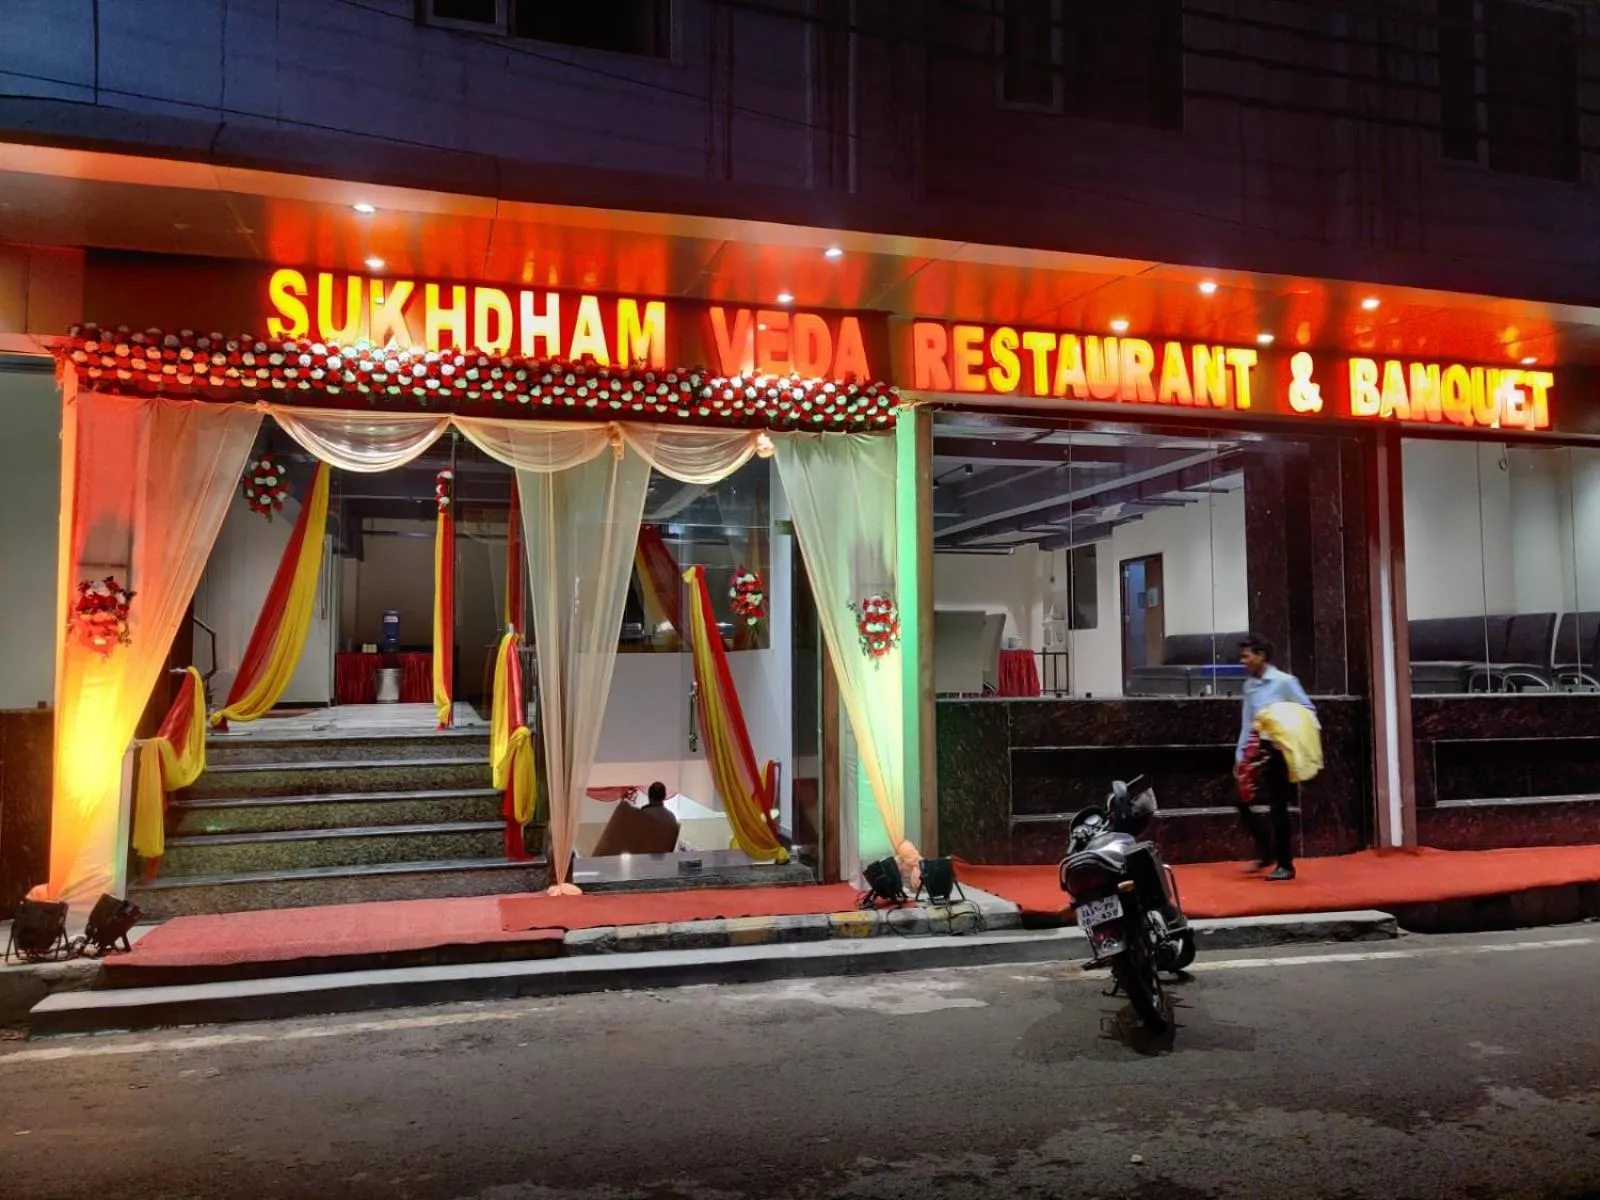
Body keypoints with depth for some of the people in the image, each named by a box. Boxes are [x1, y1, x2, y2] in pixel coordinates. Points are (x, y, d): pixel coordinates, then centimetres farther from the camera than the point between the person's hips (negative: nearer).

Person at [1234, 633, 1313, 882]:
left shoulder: (1284, 681, -8)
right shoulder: (1249, 685, 10)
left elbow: (1309, 711, -5)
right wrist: (1240, 755, 10)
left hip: (1279, 751, -6)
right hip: (1256, 750, 6)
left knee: (1278, 808, -1)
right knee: (1243, 802, 3)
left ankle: (1285, 865, 11)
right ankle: (1267, 851, 22)